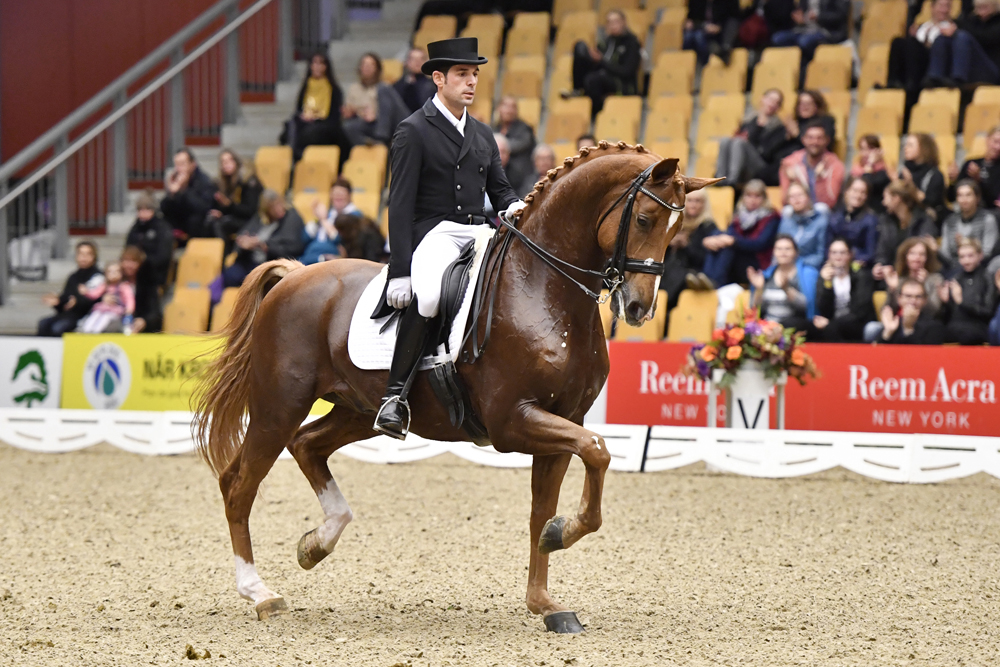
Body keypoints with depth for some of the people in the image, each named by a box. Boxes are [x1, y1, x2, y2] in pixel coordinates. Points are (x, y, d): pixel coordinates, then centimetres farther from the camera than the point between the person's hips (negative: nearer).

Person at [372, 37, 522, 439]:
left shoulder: (482, 134, 21)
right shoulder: (414, 131, -1)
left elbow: (499, 188, 21)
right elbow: (400, 205, -6)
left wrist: (513, 207, -7)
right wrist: (400, 271, -14)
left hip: (478, 233, 7)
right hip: (434, 231, -7)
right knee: (427, 297, -37)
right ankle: (395, 394, -28)